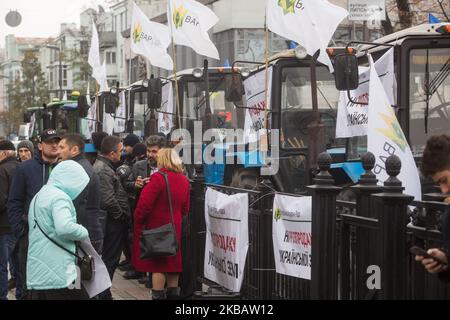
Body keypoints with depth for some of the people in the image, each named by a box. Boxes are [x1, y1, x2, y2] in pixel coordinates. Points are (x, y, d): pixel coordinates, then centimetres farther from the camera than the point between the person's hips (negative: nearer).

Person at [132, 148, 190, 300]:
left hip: (156, 227, -7)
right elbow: (185, 208, 13)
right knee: (173, 261, 14)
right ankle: (173, 294, 20)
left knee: (156, 264, -1)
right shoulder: (184, 180, 5)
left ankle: (158, 295, 0)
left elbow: (144, 203, -19)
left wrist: (138, 221, -7)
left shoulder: (158, 178, -18)